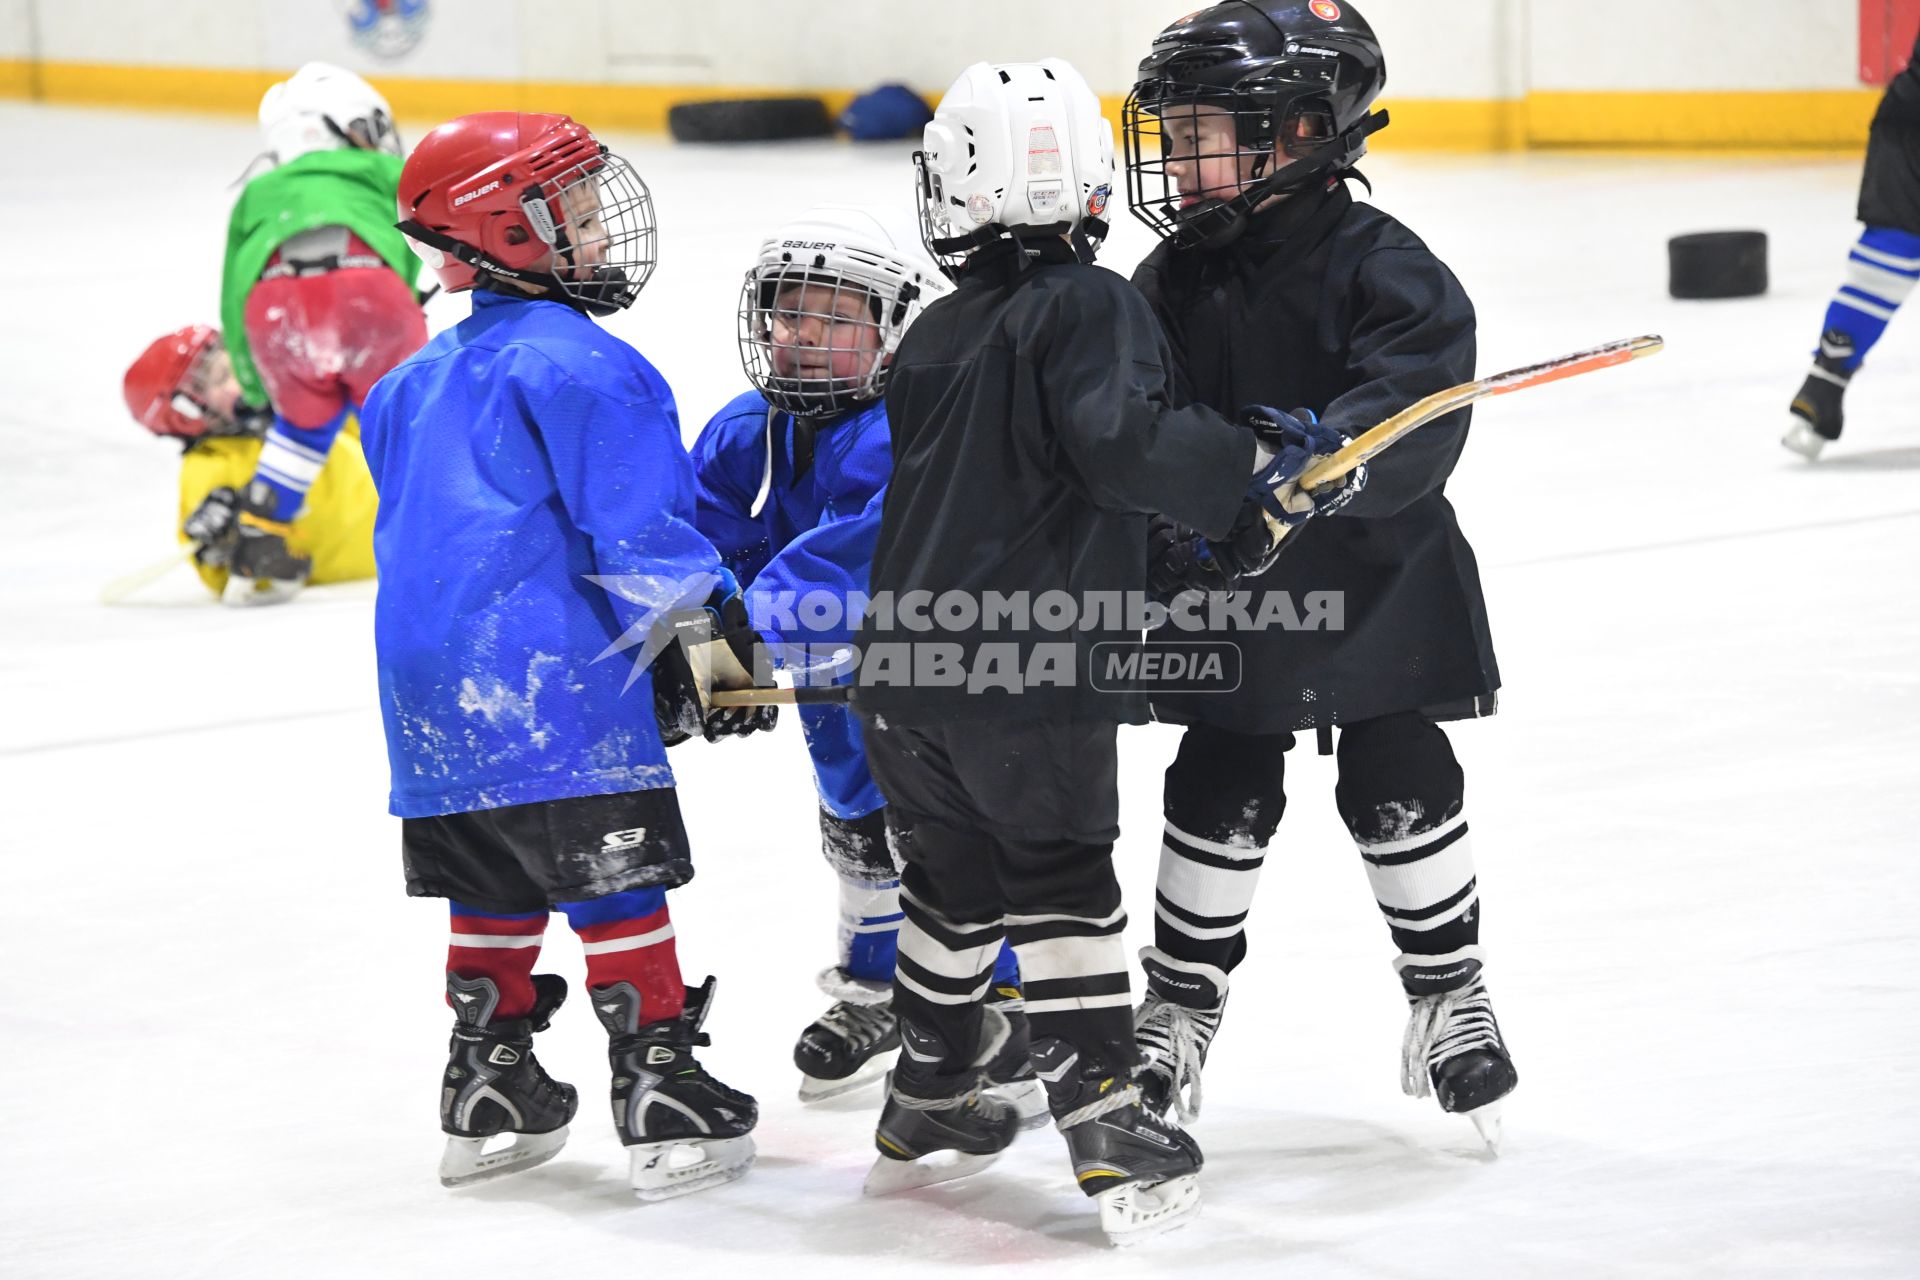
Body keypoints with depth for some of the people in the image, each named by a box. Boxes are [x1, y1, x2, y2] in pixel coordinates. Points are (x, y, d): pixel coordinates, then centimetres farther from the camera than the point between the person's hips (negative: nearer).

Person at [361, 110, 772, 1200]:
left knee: (496, 884, 17)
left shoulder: (417, 382, 17)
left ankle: (487, 1098, 21)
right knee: (616, 879, -3)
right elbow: (641, 533, -15)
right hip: (555, 681, -8)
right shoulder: (584, 367, -11)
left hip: (430, 687, 8)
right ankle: (663, 1104, -3)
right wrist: (718, 636, -7)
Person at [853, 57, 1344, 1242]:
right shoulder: (1092, 307, -7)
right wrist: (1248, 466, -16)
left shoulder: (933, 339, 16)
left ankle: (927, 1105, 30)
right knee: (1060, 886, -2)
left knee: (954, 879, 20)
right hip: (1034, 667, -7)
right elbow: (1121, 442, -23)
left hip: (906, 668, 7)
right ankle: (1105, 1120, -7)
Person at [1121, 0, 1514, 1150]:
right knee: (1221, 797, 5)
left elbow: (1417, 407, -27)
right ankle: (1181, 1002, 20)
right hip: (1225, 598, 4)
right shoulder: (1175, 281, 3)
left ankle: (1450, 992, 23)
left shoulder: (1378, 267, -14)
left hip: (1376, 585, -3)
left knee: (1400, 789, 4)